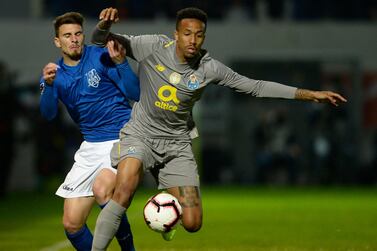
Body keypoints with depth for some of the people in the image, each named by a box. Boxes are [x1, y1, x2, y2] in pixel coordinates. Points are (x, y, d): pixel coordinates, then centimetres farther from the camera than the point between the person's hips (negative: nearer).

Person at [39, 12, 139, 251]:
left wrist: (120, 63, -27)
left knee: (102, 189, -34)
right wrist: (49, 85, -29)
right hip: (91, 146, 6)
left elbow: (136, 94, -12)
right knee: (71, 223, 1)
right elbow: (48, 113, -10)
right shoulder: (55, 73, 6)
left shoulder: (101, 57, -7)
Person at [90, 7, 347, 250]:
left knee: (192, 223, -5)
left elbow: (256, 87, 0)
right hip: (140, 135, -3)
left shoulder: (209, 69, -7)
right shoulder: (154, 47, -11)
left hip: (177, 143, 3)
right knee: (124, 190, -34)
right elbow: (101, 42, -4)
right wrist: (104, 25, -29)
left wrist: (311, 94, -1)